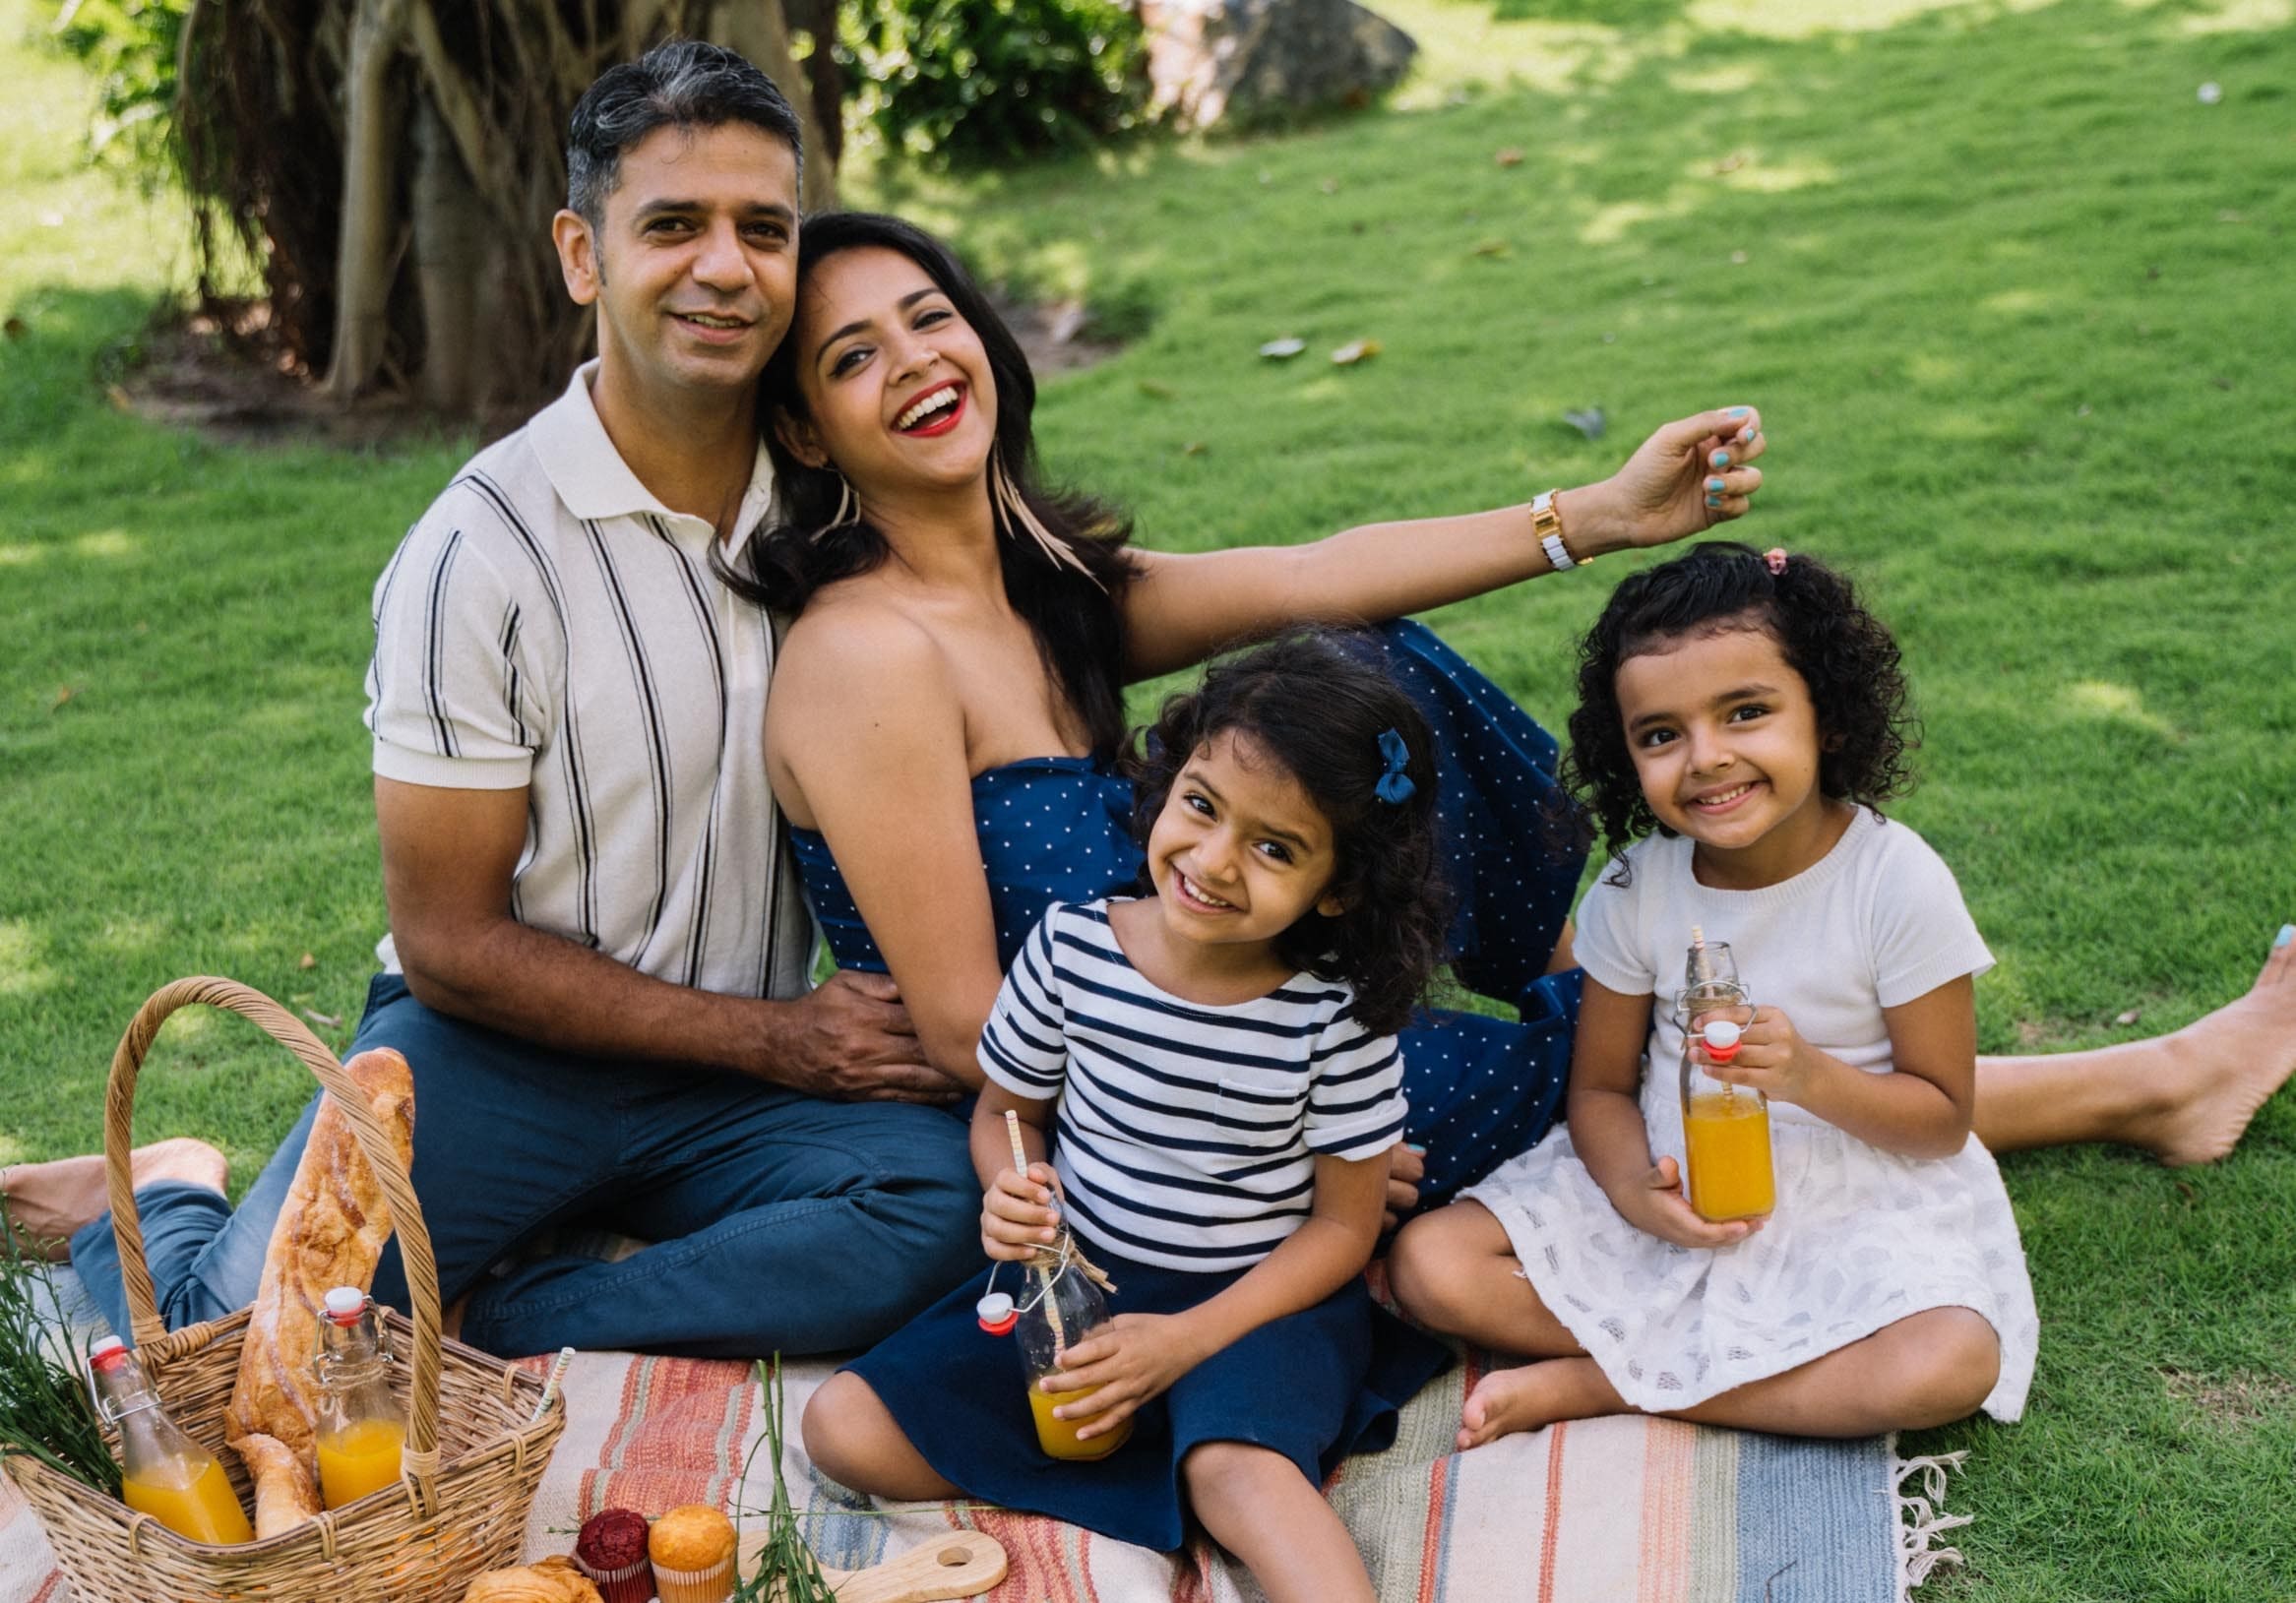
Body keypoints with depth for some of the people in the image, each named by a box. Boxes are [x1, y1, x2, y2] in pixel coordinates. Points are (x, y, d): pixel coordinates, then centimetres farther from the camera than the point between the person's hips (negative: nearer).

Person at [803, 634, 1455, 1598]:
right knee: (843, 1428, -12)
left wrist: (1188, 1339, -18)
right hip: (1077, 1278, 5)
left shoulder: (1338, 1014, -16)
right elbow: (1007, 1107, 9)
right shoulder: (1071, 947, -9)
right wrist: (1009, 1192, -15)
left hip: (1264, 1300, -4)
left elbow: (1343, 1224, -7)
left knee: (1240, 1466, -37)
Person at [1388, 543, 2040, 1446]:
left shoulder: (1897, 883, -15)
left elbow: (1943, 1117, -8)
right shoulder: (1637, 887, -5)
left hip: (1854, 1197, -2)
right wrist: (1634, 1190, -20)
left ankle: (1595, 1384, -19)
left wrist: (1810, 1076, -27)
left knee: (1951, 1366, -33)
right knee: (1429, 1264, -15)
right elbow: (1601, 1087, 3)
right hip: (1675, 1188, 3)